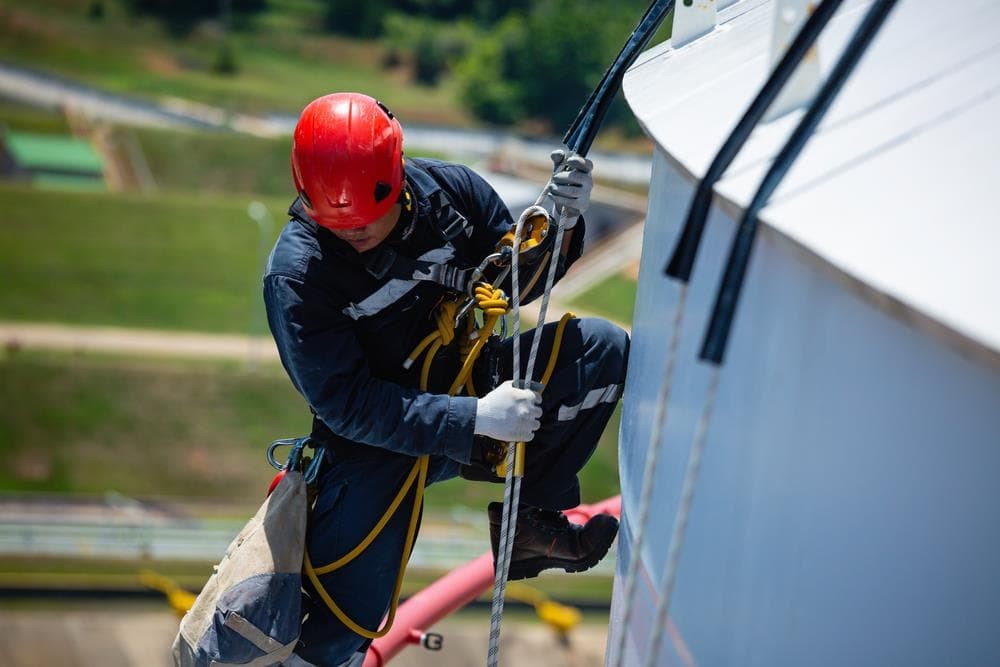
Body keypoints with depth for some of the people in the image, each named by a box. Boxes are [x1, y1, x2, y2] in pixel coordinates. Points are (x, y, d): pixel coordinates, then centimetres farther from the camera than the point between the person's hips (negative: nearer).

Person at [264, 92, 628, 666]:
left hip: (465, 383, 4)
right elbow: (346, 403, -26)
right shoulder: (296, 272, -23)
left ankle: (532, 518, -4)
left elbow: (514, 283, 5)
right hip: (377, 440, -4)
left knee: (604, 349, -15)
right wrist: (474, 418, -33)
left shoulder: (450, 190, -11)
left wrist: (560, 222, -15)